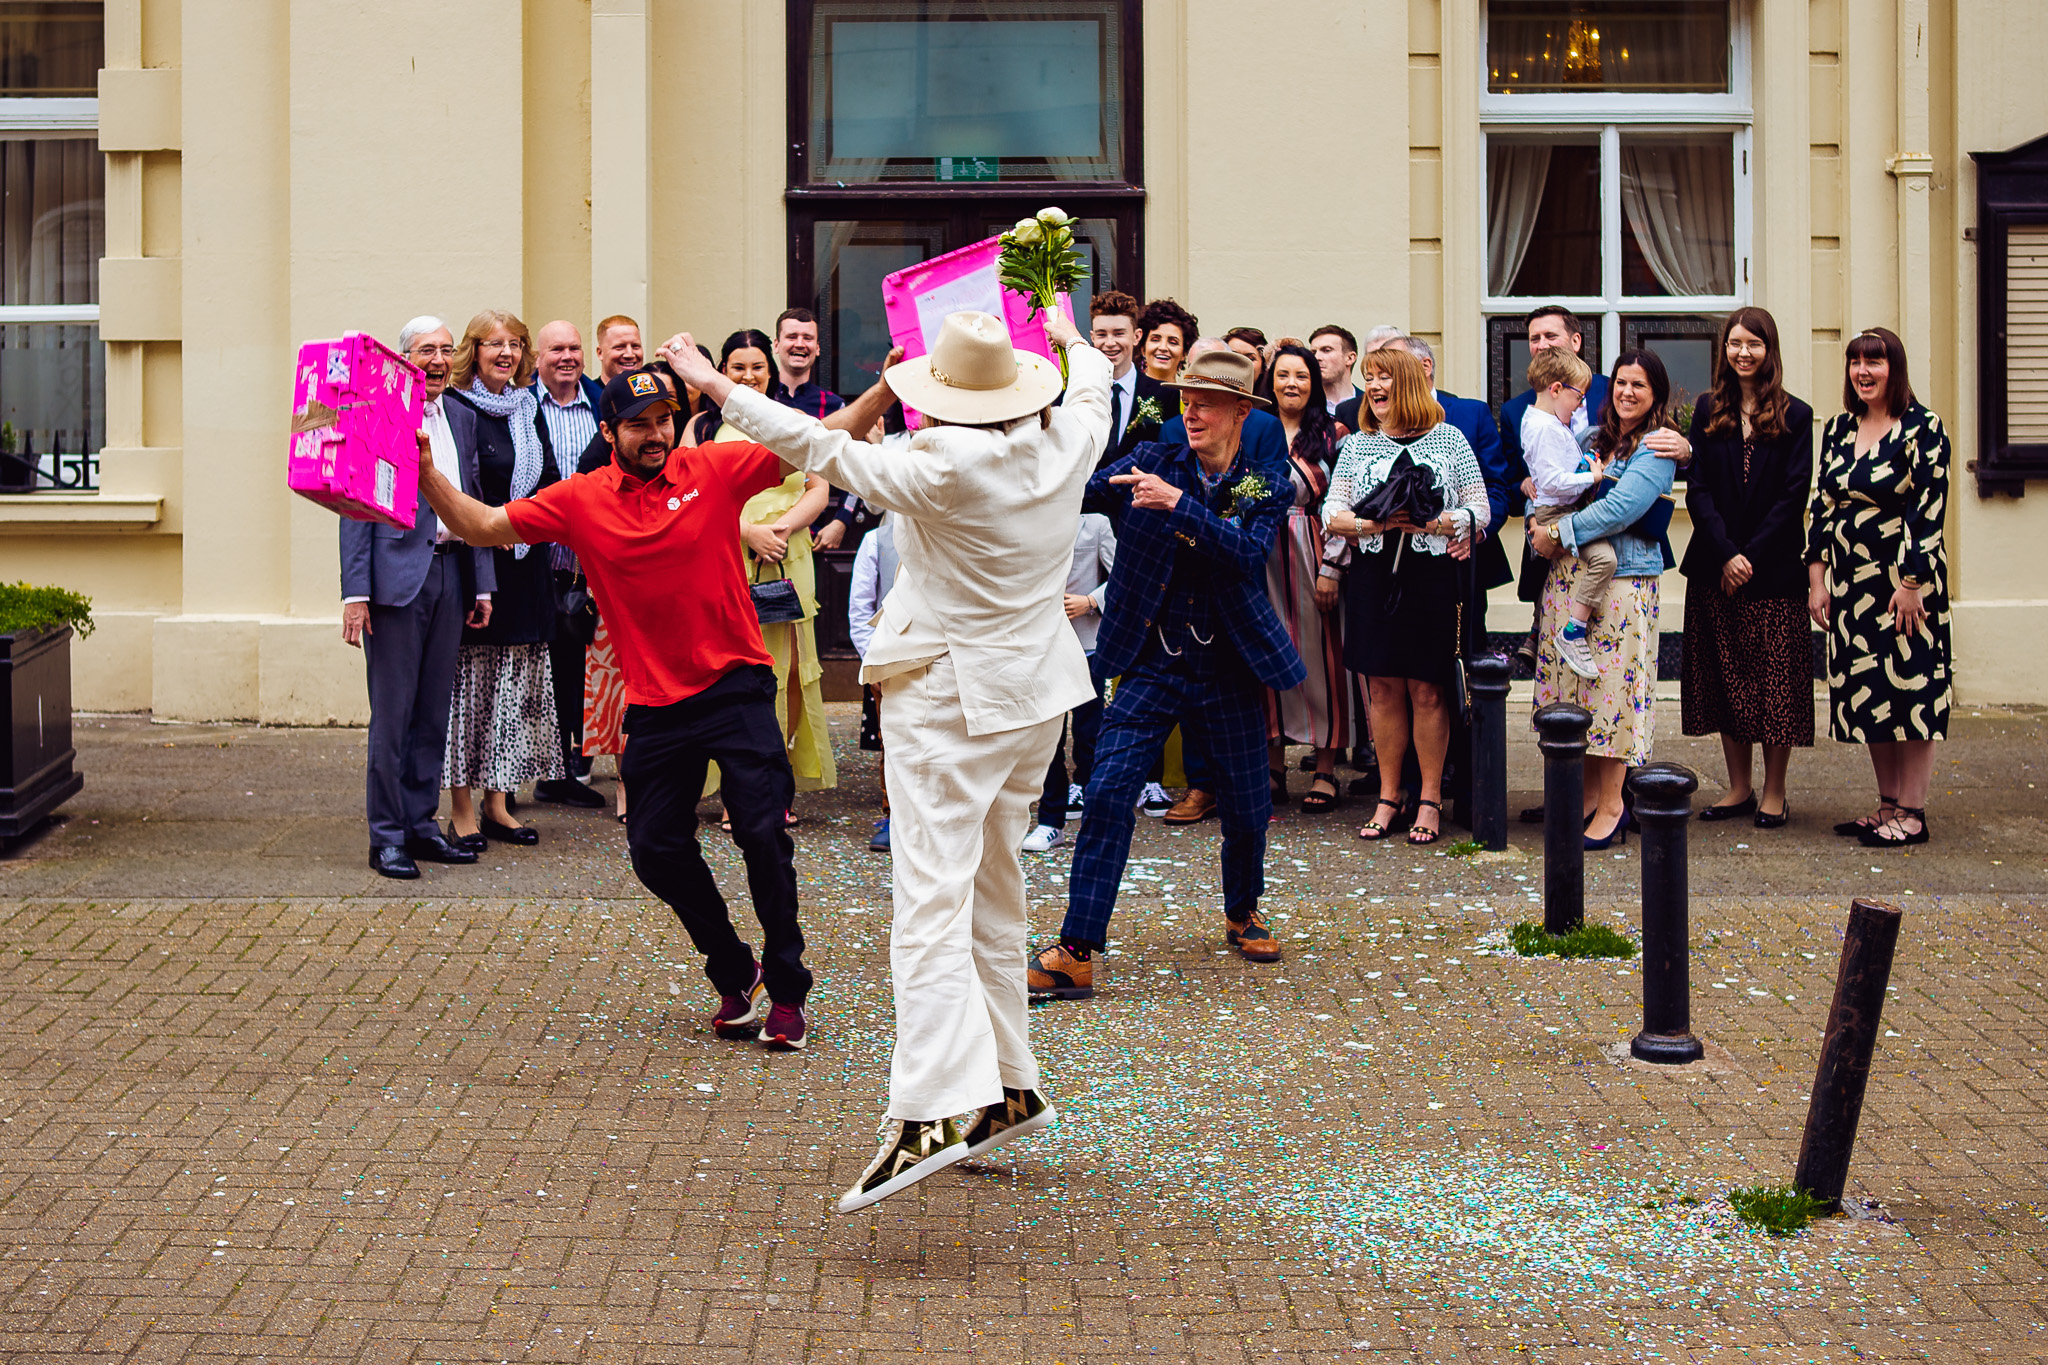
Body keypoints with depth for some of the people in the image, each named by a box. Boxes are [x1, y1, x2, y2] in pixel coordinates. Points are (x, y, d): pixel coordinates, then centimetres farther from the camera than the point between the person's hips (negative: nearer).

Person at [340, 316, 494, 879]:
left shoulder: (461, 419, 14)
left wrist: (482, 583, 12)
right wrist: (356, 592, -13)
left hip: (450, 573, 6)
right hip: (397, 574, -6)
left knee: (434, 709, 11)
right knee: (392, 712, -2)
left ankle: (421, 822, 19)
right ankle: (387, 836, 5)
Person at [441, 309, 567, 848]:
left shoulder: (528, 409, 15)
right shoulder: (456, 407, -7)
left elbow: (551, 478, 18)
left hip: (525, 563, 7)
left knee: (516, 680, 9)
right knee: (469, 677, -4)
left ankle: (497, 802, 16)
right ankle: (462, 807, 2)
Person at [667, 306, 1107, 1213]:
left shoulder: (944, 469, -20)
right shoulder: (1064, 444, -1)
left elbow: (824, 451, -14)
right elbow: (1093, 390, 23)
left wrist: (719, 390, -4)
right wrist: (1073, 339, 45)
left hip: (949, 702, -7)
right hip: (1036, 693, 8)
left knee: (932, 900, -14)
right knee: (994, 892, 18)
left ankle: (932, 1110, -25)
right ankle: (1008, 1086, 23)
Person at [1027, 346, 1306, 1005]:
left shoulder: (1268, 483, 0)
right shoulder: (1152, 464, 2)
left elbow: (1250, 552, -18)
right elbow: (1078, 492, -11)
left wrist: (1178, 504, -26)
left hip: (1227, 673, 1)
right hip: (1150, 666, 0)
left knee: (1247, 807, 11)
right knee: (1107, 795, -13)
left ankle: (1242, 914, 41)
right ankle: (1075, 954, -10)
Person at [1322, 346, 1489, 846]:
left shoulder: (1449, 440, 5)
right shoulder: (1356, 446, 12)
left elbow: (1479, 512, 2)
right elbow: (1331, 515, 5)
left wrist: (1427, 523, -14)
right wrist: (1376, 523, -14)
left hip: (1432, 575, -2)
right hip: (1372, 575, 2)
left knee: (1426, 689, -1)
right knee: (1383, 687, 4)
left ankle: (1429, 799, 8)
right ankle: (1389, 798, 13)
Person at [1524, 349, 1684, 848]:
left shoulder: (1656, 446, -6)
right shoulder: (1595, 437, 16)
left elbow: (1620, 509, -17)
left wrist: (1559, 533, -12)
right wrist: (1538, 522, -1)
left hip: (1621, 580, -7)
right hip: (1569, 575, 7)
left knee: (1611, 683, -6)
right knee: (1575, 682, 8)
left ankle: (1612, 806, 1)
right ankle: (1588, 793, 16)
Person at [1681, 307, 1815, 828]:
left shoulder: (1795, 416, 1)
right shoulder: (1708, 412, 8)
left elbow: (1793, 496, -5)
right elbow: (1698, 490, 1)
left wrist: (1750, 555, -13)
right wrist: (1726, 553, -12)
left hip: (1774, 567, -3)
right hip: (1714, 567, 3)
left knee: (1775, 681, -1)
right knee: (1725, 677, 6)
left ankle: (1774, 793, 7)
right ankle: (1739, 788, 15)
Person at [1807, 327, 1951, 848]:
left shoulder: (1922, 428, -8)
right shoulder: (1838, 430, 10)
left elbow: (1929, 508, -12)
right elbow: (1822, 506, 11)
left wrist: (1911, 583, -16)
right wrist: (1817, 578, 5)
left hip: (1907, 577, -6)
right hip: (1852, 580, 6)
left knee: (1911, 687, -3)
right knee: (1868, 691, 9)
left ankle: (1912, 812, 2)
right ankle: (1887, 804, 18)